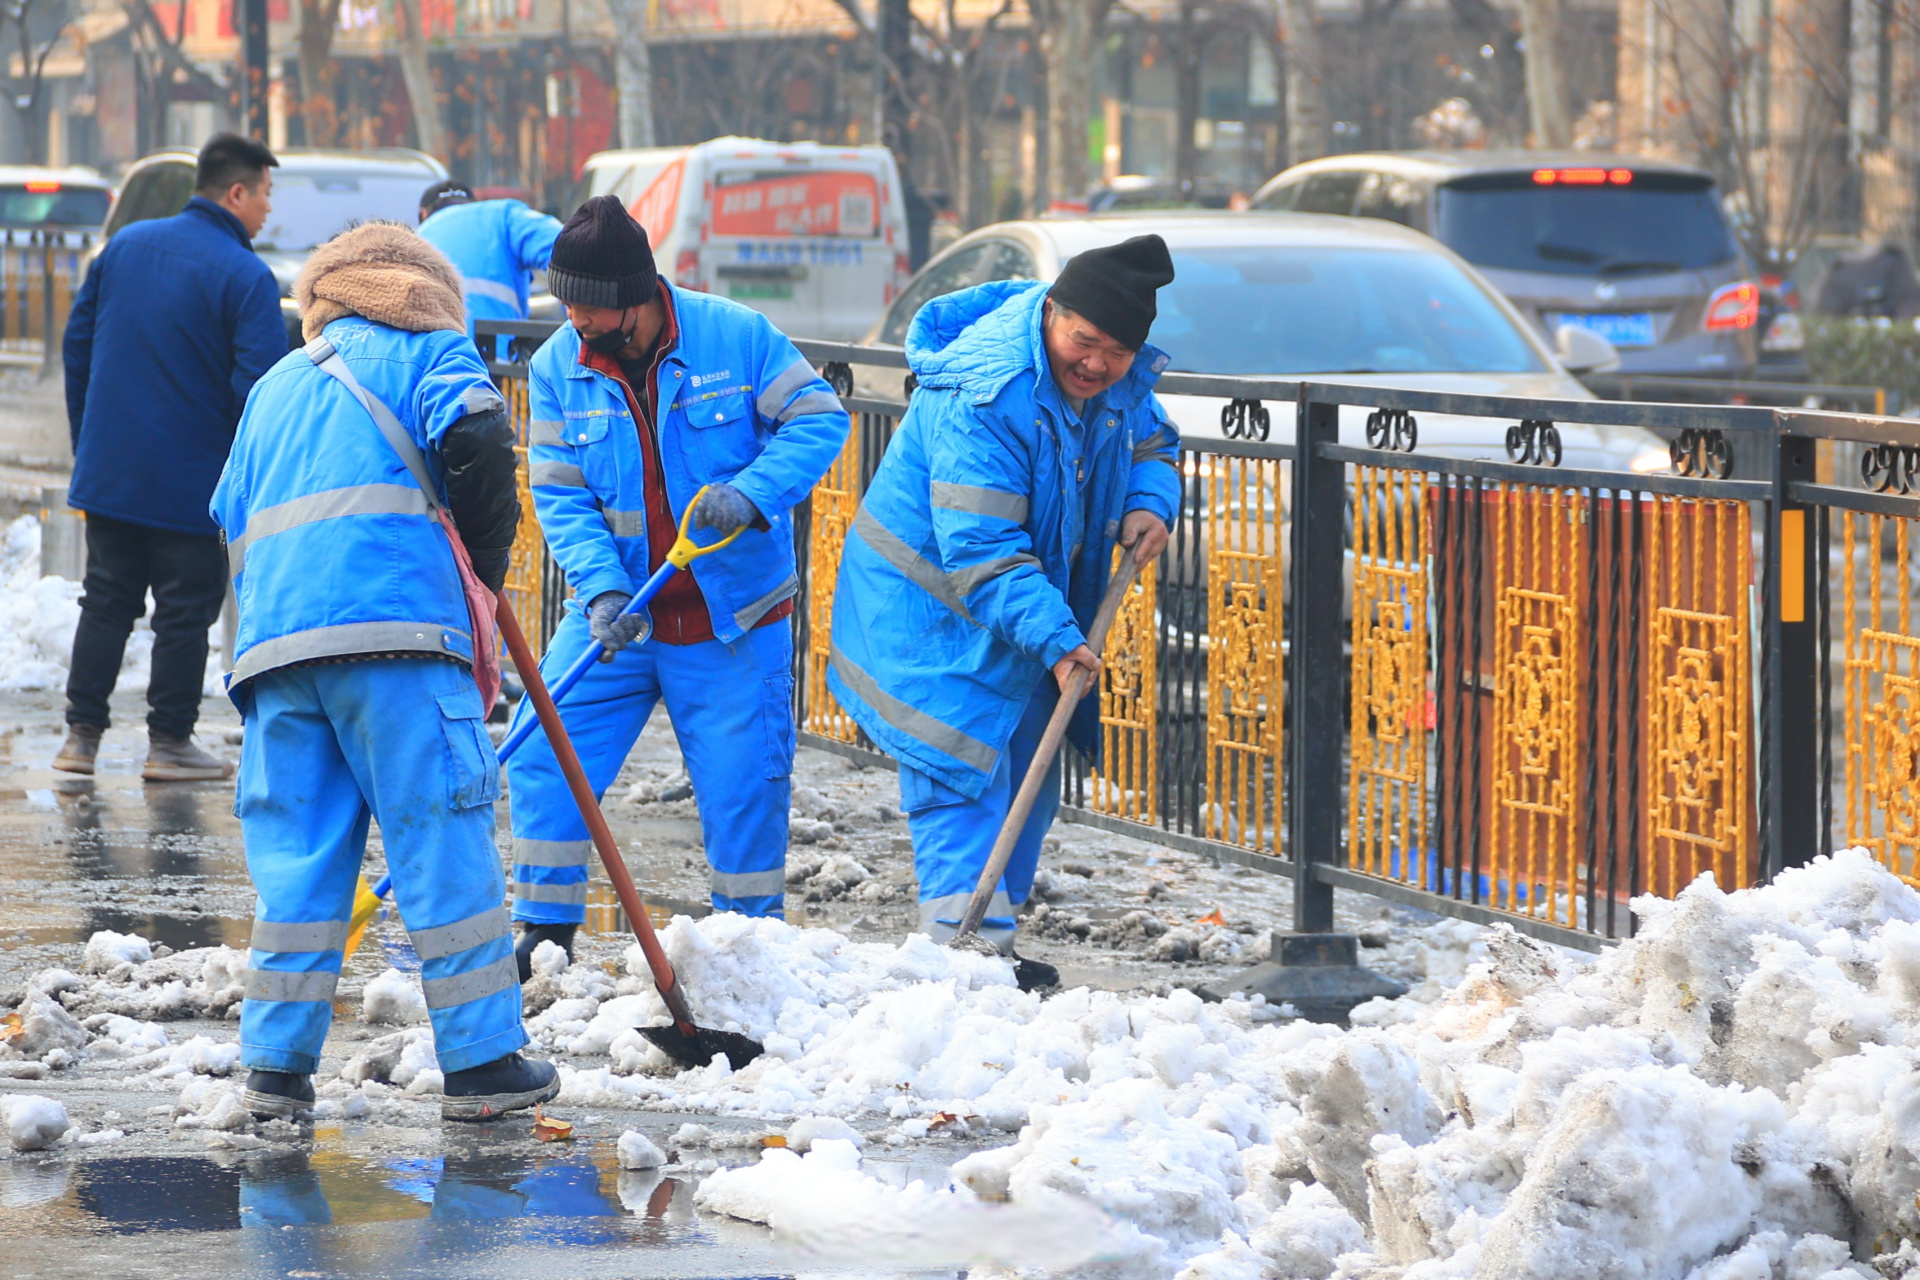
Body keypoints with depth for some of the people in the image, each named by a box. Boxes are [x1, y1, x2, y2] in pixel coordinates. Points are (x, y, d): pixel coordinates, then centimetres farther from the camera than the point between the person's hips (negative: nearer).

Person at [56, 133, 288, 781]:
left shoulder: (125, 245, 6)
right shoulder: (246, 277, -14)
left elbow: (78, 340, 11)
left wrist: (85, 439, 19)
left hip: (107, 473, 6)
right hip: (190, 481, -6)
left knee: (106, 601, 13)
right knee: (186, 608, 4)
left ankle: (81, 733, 13)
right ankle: (169, 742, 6)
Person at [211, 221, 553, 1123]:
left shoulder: (275, 386, 30)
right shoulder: (427, 348, 12)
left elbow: (232, 517, 28)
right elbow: (474, 437, -7)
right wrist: (488, 564, 4)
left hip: (275, 639, 5)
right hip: (394, 626, -5)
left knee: (297, 854, 7)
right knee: (442, 843, -2)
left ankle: (276, 1064, 2)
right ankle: (481, 1061, -1)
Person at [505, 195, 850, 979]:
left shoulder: (735, 337, -11)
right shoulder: (557, 369, -4)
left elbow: (819, 419, -8)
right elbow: (560, 498, -5)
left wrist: (751, 494, -25)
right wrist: (602, 589, -21)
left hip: (733, 618, -2)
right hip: (615, 612, 3)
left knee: (743, 782, 1)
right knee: (543, 756, -5)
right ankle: (545, 931, 9)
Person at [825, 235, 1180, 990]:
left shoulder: (1122, 381, -7)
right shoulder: (979, 395, -32)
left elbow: (1151, 445, 15)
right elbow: (980, 548, -34)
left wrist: (1149, 504, -9)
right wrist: (1055, 638, -39)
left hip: (1021, 607, 8)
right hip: (933, 608, -8)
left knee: (1026, 779, 13)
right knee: (961, 776, -16)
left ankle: (995, 941, 23)